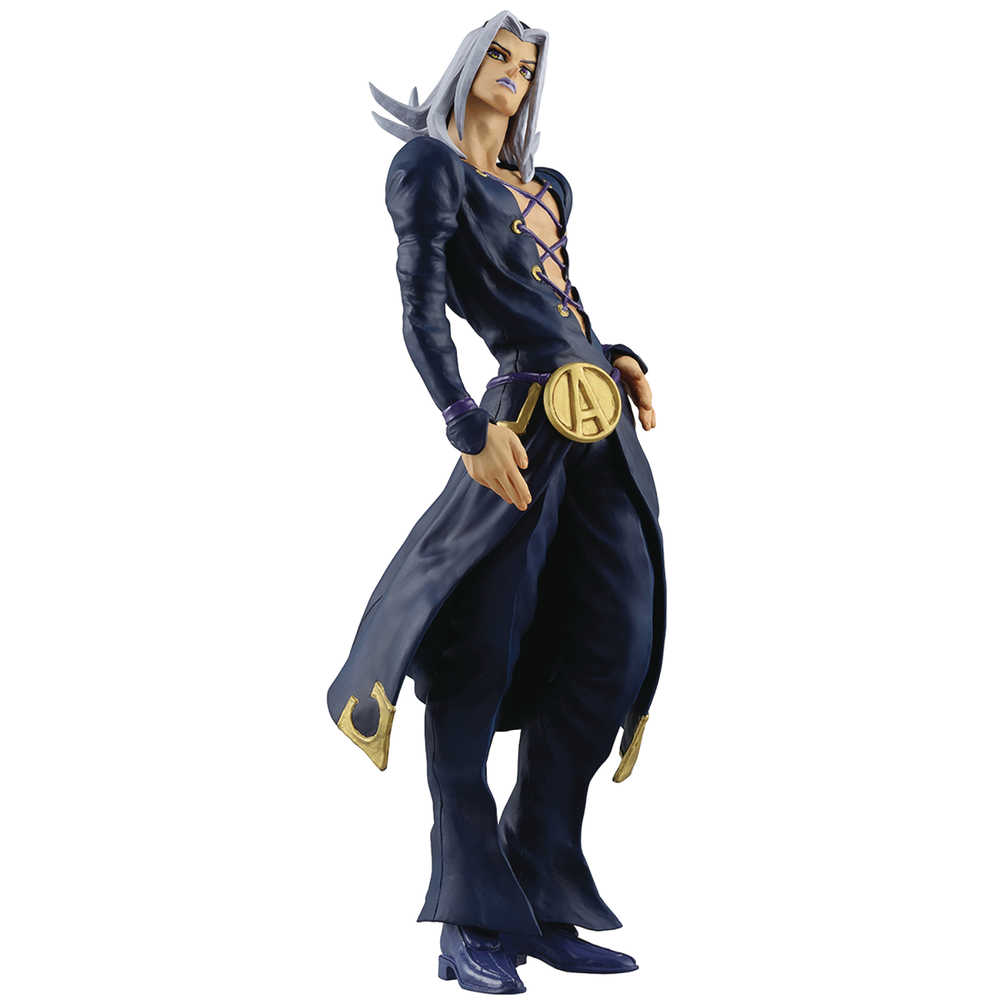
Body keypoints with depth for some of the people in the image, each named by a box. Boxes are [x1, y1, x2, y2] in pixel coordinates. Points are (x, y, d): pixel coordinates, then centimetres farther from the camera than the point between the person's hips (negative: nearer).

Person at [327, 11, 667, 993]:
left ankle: (541, 901, 7)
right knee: (477, 658, -8)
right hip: (529, 421, -8)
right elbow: (421, 310, -8)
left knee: (611, 654, 1)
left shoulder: (546, 189, 26)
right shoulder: (429, 165, 4)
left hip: (605, 432, 8)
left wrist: (619, 360, 13)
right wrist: (471, 429, -20)